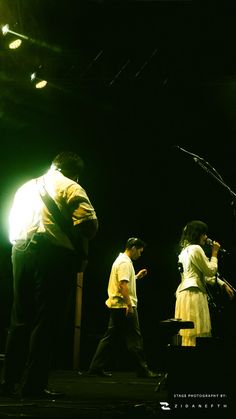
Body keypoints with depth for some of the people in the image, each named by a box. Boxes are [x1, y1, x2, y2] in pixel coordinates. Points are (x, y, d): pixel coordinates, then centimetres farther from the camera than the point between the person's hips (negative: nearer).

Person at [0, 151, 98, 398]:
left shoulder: (26, 187, 23)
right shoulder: (71, 188, 1)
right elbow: (89, 222, -12)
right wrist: (80, 248, 3)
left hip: (20, 252, 7)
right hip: (53, 254, -7)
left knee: (20, 319, 12)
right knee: (46, 321, -4)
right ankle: (33, 384, -5)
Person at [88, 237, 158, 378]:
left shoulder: (121, 260, 20)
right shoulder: (125, 262, -13)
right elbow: (123, 285, -23)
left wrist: (136, 277, 23)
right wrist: (129, 305, -25)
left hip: (115, 306, 10)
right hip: (124, 306, -10)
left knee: (109, 337, 10)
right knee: (134, 338, -5)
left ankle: (96, 367, 10)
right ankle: (143, 369, 0)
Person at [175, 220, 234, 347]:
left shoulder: (185, 250, 22)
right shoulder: (196, 249, -8)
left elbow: (205, 274, 24)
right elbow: (211, 271, -4)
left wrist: (223, 284, 22)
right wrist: (214, 253, 7)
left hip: (184, 292, 10)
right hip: (194, 293, -10)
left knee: (188, 334, 7)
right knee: (195, 334, -10)